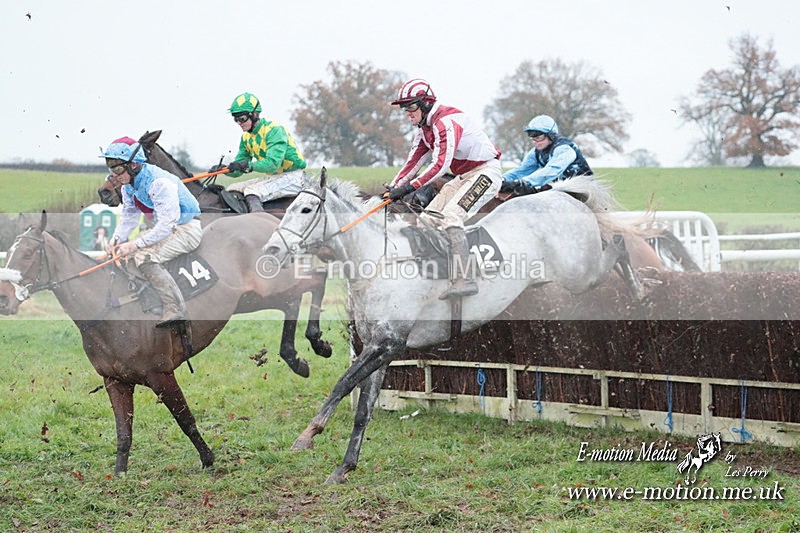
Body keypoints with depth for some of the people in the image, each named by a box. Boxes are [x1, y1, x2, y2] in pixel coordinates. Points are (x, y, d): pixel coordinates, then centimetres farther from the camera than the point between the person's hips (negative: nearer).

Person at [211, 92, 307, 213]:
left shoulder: (274, 130, -18)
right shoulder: (246, 137, 9)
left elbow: (273, 163, -30)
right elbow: (238, 170, 8)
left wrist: (248, 166, -40)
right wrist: (225, 169, -15)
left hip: (292, 177, -9)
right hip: (273, 177, 9)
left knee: (252, 191, -30)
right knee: (233, 189, 0)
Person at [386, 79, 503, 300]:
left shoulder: (445, 122, -22)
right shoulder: (425, 127, 11)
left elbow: (441, 164, -30)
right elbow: (414, 161, 11)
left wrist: (410, 187, -33)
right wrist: (393, 188, -2)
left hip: (486, 172, -11)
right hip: (464, 176, 11)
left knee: (450, 216, -26)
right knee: (429, 217, 3)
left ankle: (464, 279, -33)